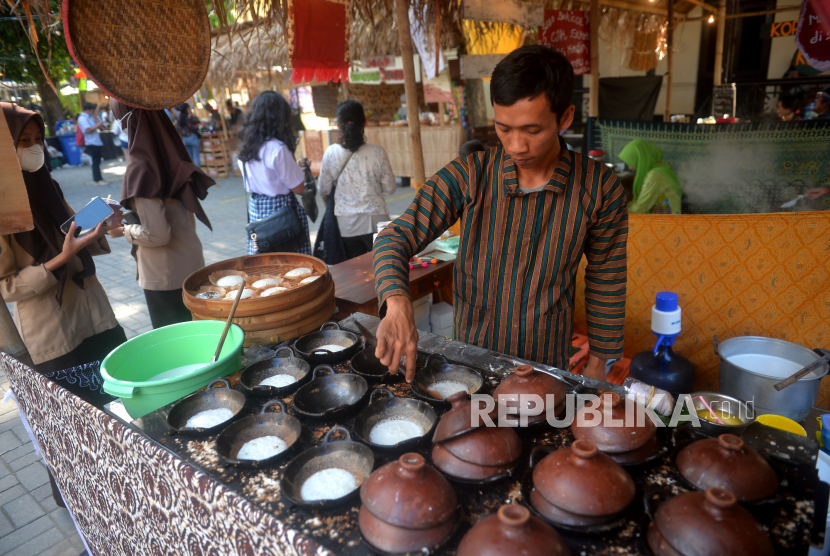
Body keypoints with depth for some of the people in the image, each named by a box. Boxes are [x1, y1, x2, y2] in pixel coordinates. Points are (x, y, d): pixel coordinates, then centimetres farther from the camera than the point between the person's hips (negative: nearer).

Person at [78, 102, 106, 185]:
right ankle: (97, 180, -3)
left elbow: (99, 125, 13)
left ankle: (97, 178, 22)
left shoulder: (90, 117, 17)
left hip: (96, 142, 10)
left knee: (97, 161, 15)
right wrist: (97, 125, -13)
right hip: (91, 143, -10)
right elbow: (88, 130, -23)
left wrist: (95, 116, 9)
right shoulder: (82, 118, -12)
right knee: (96, 162, -6)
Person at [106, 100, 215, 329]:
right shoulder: (170, 153, 0)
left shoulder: (140, 168, -21)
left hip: (165, 276, -7)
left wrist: (123, 231, -5)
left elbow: (157, 235, -22)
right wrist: (127, 213, 15)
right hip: (192, 264, 7)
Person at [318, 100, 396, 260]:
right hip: (375, 222, -2)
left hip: (345, 224, 2)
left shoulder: (331, 153, -6)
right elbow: (390, 189, -3)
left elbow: (324, 190, 4)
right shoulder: (377, 152, -11)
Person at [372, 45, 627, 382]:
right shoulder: (470, 175, -14)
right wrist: (398, 305, -34)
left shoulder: (600, 189, -12)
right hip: (469, 361, 1)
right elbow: (396, 238, -16)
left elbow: (606, 283, 0)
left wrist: (599, 362, 5)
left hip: (549, 367, 0)